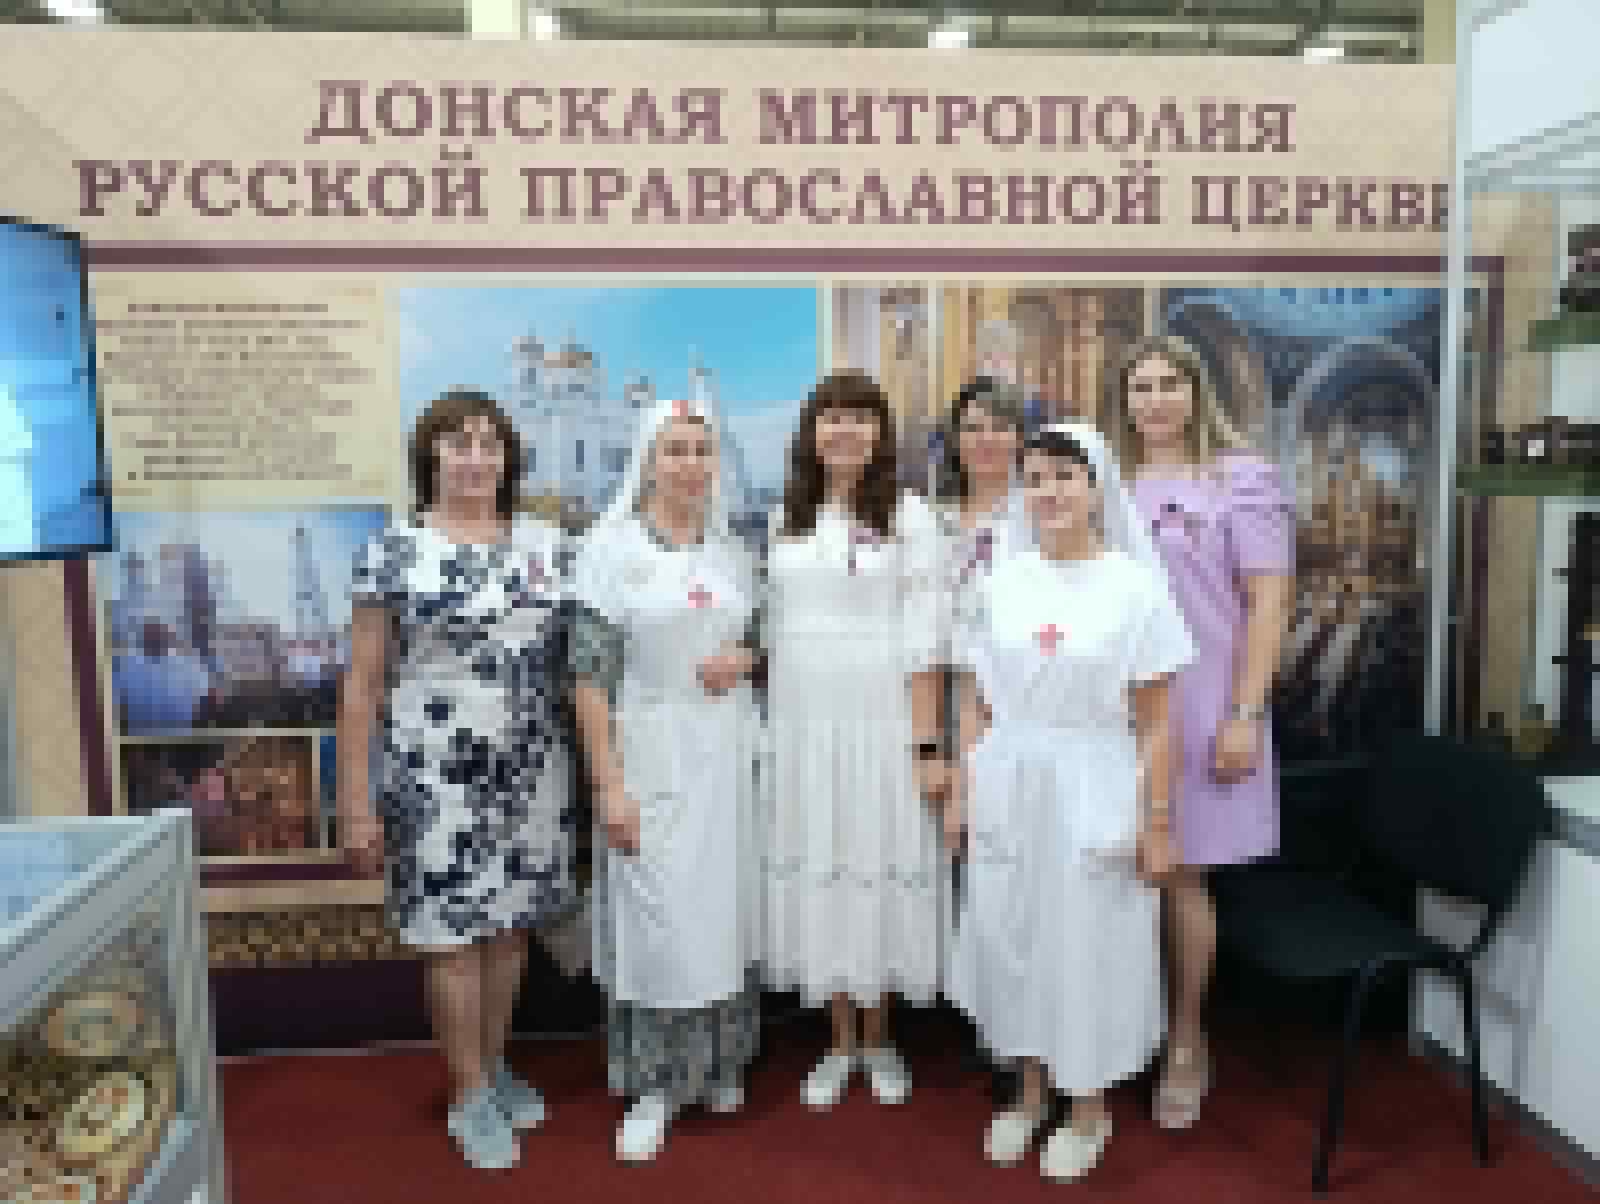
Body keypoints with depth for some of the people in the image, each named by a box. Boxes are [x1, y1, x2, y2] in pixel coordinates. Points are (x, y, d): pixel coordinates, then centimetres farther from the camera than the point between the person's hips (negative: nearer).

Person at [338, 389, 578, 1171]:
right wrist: (356, 798, -6)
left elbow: (577, 658, 9)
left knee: (511, 922, 15)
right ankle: (470, 1096, 25)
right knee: (454, 931, 6)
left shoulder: (545, 544, 5)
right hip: (438, 777, -4)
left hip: (532, 773, 4)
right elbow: (362, 684, -4)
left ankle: (495, 1068, 36)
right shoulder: (395, 551, -6)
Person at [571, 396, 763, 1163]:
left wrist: (746, 657, -6)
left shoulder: (733, 552, 7)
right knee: (656, 916, 2)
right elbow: (591, 676, -10)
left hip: (729, 754, 4)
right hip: (653, 755, -4)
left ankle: (719, 1060, 34)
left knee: (725, 909, 13)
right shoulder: (612, 549, -6)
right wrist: (609, 784, -15)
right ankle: (653, 1086, 22)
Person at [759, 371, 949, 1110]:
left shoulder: (910, 515, -3)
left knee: (879, 872, 5)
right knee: (819, 877, 10)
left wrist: (926, 744, -10)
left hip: (880, 723, -3)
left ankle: (879, 1041, 28)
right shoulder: (786, 518, 9)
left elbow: (922, 640, -7)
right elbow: (773, 626, 13)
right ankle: (841, 1041, 28)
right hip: (800, 725, 4)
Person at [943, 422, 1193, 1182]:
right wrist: (961, 791, 2)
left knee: (1088, 947, 9)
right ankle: (1030, 1091, 36)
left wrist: (1156, 819, -7)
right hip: (1008, 790, 3)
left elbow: (1154, 721, -6)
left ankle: (1089, 1108, 32)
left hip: (1093, 794, -3)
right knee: (1014, 940, 13)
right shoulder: (998, 583, 2)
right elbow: (976, 704, 5)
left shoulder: (1134, 585, -6)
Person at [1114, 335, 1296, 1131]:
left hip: (1197, 709, -3)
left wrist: (1244, 717, -13)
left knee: (1181, 874, 6)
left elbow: (1269, 601, -7)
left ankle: (1186, 1044, 25)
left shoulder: (1241, 478, -2)